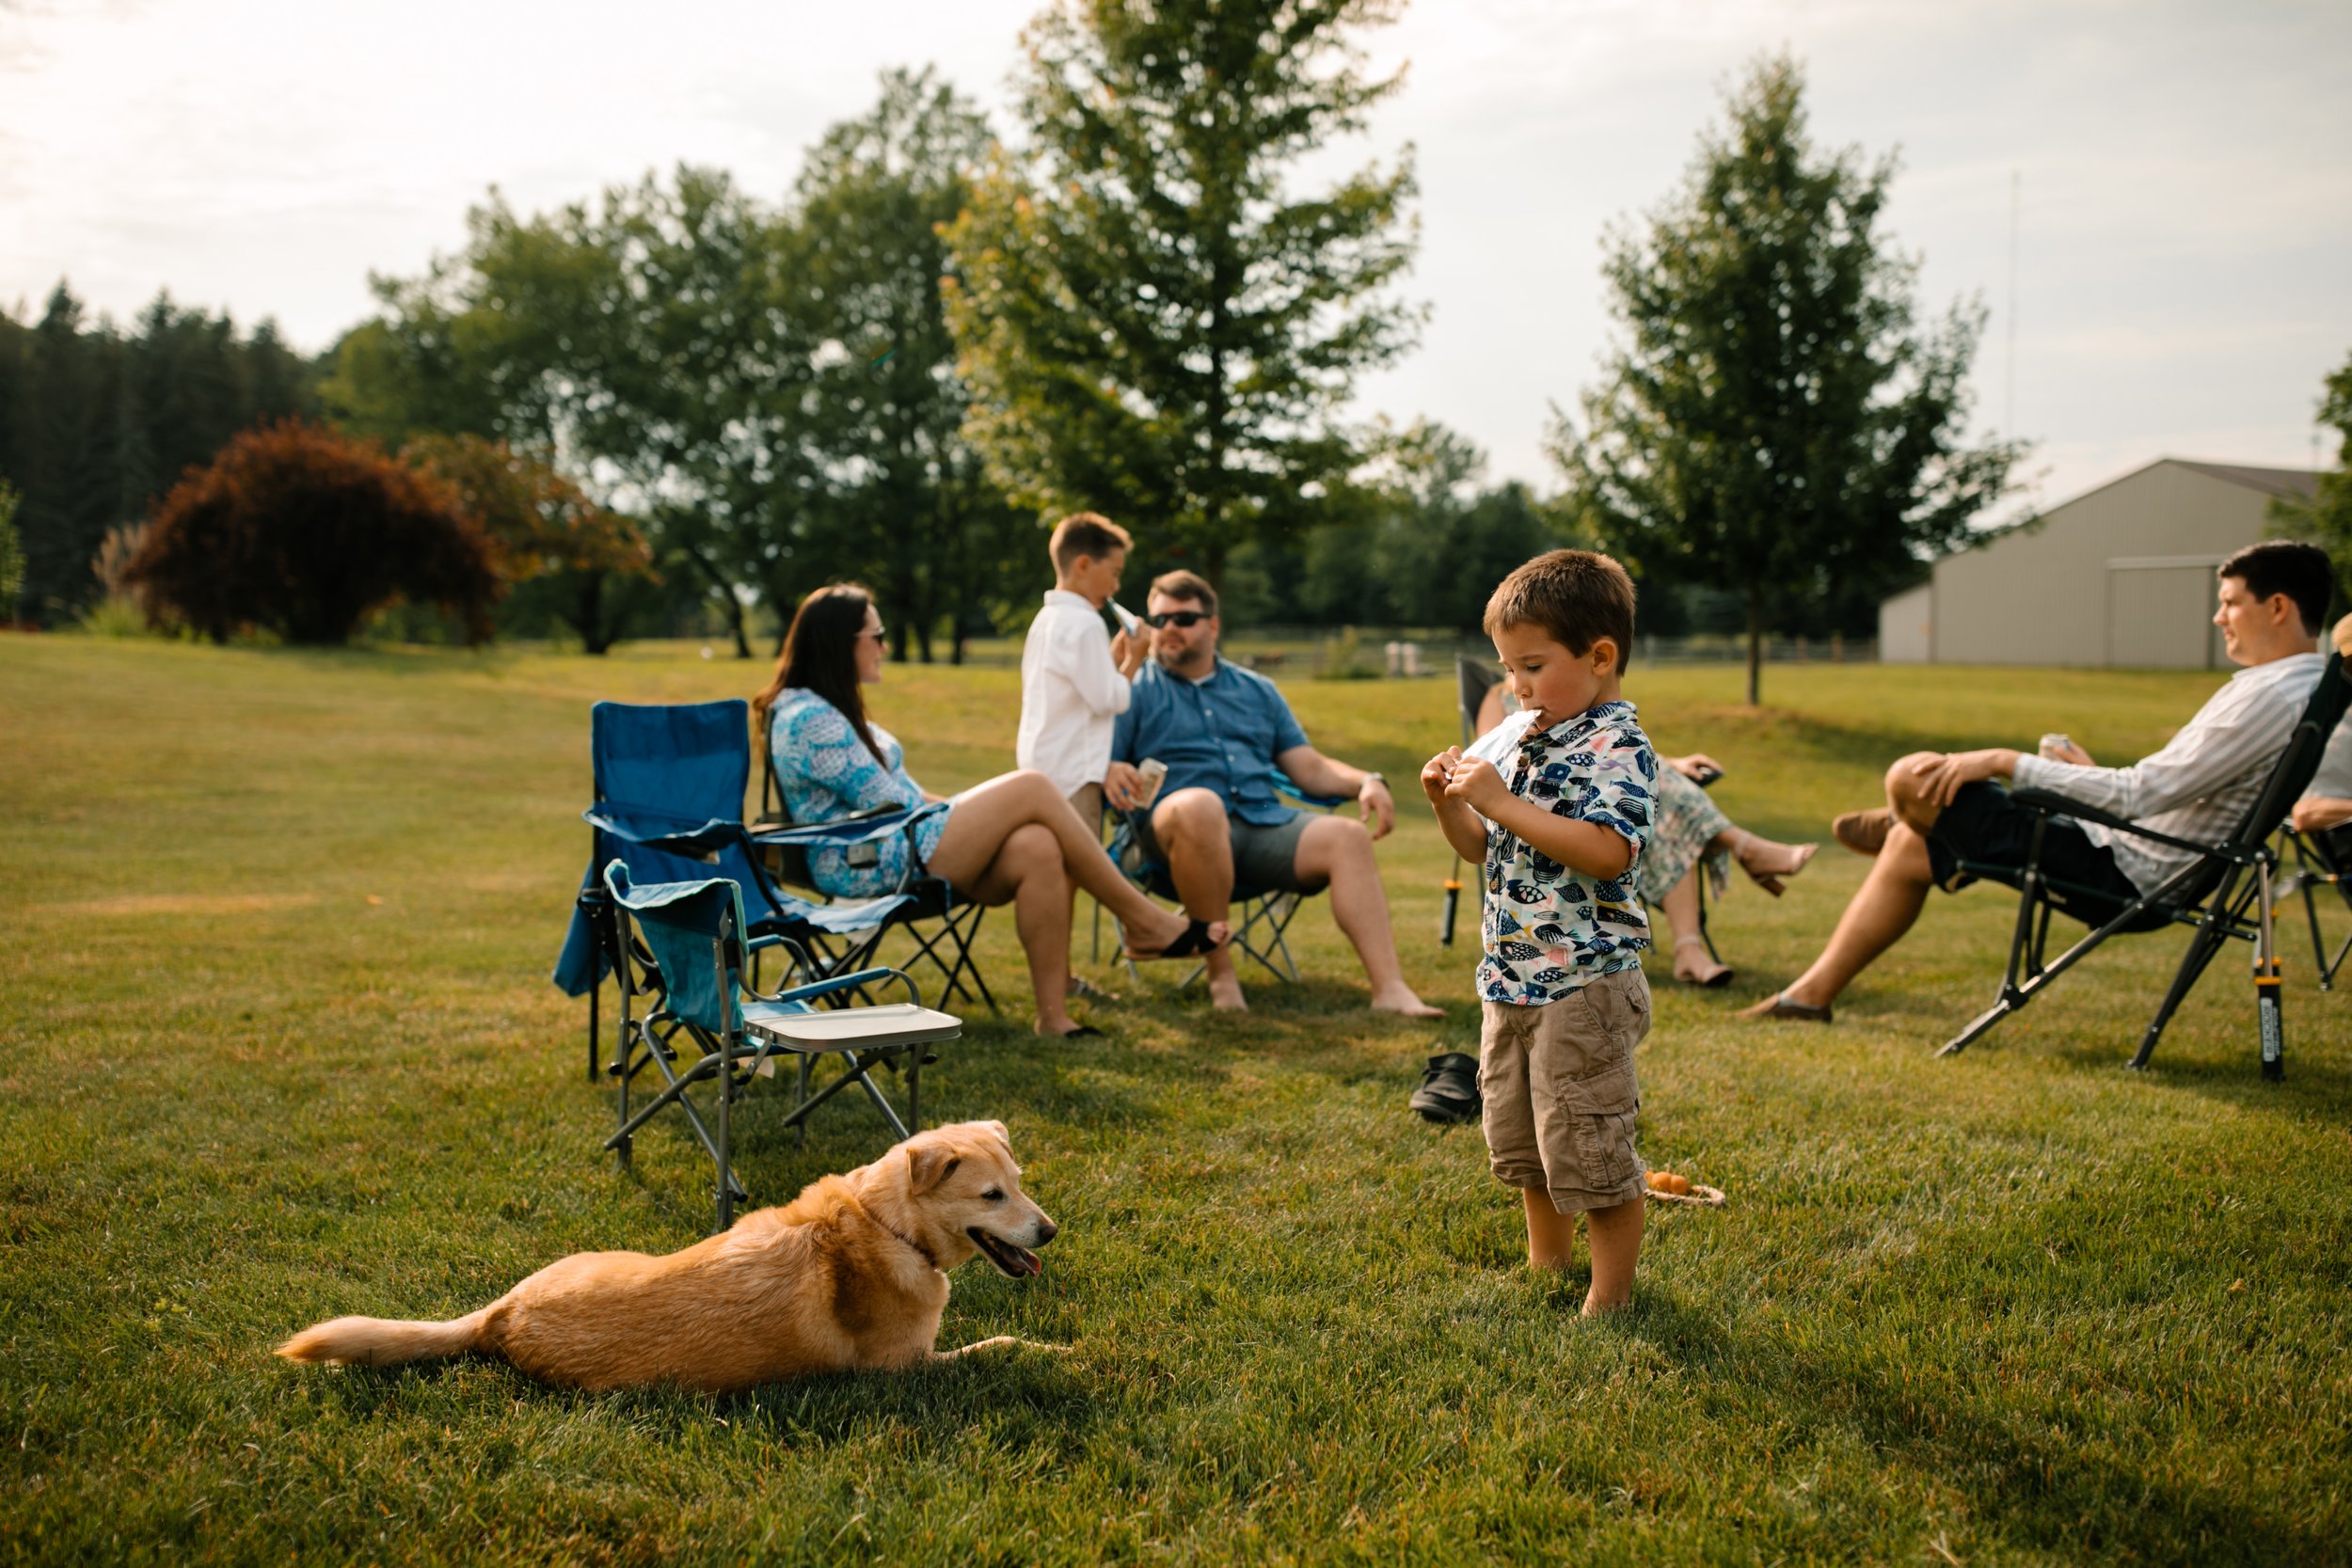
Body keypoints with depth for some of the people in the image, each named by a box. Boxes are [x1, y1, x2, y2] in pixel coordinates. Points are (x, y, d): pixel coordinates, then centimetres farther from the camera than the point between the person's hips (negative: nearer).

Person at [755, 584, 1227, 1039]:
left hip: (897, 846, 10)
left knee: (1037, 847, -18)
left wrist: (966, 810, 8)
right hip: (868, 867, -10)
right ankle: (1145, 922, -9)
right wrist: (958, 809, 2)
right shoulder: (808, 719, -13)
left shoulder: (829, 708, 21)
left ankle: (1054, 1014, -20)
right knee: (1032, 788, -17)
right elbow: (888, 802, -14)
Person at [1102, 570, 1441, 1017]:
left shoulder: (1257, 690, 27)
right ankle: (1220, 971, -27)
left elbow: (1308, 766, 23)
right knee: (1199, 805, -40)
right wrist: (1109, 774, -21)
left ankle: (1390, 988, -31)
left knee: (1349, 837, -22)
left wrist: (1365, 781, 3)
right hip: (1172, 827, -4)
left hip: (1265, 822, 4)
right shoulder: (1135, 690, 16)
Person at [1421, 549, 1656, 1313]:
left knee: (1588, 1143, -1)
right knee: (1518, 1135, 21)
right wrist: (1450, 801, -3)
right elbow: (1483, 848, 17)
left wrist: (1501, 801, -29)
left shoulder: (1617, 746, -15)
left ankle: (1610, 1294, 16)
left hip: (1585, 985, -9)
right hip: (1510, 977, 9)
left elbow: (1608, 852, -30)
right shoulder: (1514, 734, 9)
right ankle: (1546, 1263, 41)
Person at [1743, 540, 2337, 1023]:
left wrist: (2006, 762, -20)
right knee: (1907, 849, 14)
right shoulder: (2302, 689, 12)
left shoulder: (2272, 696, -22)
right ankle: (1812, 993, 23)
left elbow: (2142, 795, -27)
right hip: (2129, 863, 11)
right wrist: (2098, 778, 17)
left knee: (1914, 779, -10)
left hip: (2120, 872, -11)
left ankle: (1895, 825, 26)